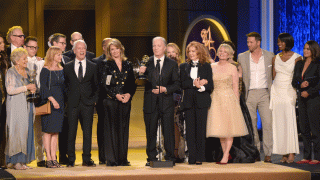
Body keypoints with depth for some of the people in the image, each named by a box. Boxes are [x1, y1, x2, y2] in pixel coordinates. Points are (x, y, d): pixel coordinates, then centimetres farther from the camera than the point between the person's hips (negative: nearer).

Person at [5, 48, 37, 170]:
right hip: (16, 106, -7)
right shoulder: (11, 72, -4)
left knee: (27, 131, 2)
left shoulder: (27, 72, 17)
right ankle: (16, 161, -6)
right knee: (17, 131, -9)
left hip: (27, 105, 7)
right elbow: (10, 90, -14)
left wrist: (33, 89, 3)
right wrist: (26, 88, -13)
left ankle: (23, 160, 5)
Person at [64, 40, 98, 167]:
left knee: (88, 132, 2)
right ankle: (71, 159, 7)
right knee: (71, 132, 0)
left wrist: (95, 99, 1)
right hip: (73, 104, 0)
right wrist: (67, 98, 0)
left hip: (87, 104, 1)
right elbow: (65, 85, 10)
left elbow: (96, 85, 11)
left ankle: (87, 159, 8)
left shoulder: (93, 66, 9)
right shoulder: (68, 67, 7)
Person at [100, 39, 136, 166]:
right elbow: (104, 84, -3)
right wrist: (116, 95, -13)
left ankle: (123, 159, 9)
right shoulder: (106, 65, 3)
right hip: (110, 101, -3)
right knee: (111, 129, -4)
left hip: (126, 100, 3)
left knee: (124, 129, 4)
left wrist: (129, 94, -6)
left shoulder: (128, 65, 13)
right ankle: (111, 159, -2)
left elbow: (133, 83, 12)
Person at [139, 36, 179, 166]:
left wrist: (165, 89, -11)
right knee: (150, 131, 5)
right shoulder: (146, 62, 7)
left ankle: (170, 158, 7)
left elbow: (176, 84, 5)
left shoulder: (172, 64, 7)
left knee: (168, 131, 0)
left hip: (166, 102, -1)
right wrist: (142, 72, -16)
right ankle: (151, 158, 14)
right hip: (150, 102, 1)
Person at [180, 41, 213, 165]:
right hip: (189, 101, 2)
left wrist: (201, 87, -17)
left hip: (202, 101, -2)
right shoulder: (184, 66, 13)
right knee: (190, 129, -2)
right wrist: (194, 83, -13)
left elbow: (210, 85, 2)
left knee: (201, 129, -4)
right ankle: (192, 157, 1)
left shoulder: (206, 66, 8)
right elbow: (182, 84, 1)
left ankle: (199, 158, 0)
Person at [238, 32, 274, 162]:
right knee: (251, 125, 3)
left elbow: (274, 75, 12)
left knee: (268, 123, -9)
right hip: (249, 94, 1)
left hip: (265, 93, -1)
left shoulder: (270, 56, 5)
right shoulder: (242, 57, 6)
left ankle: (268, 153, -5)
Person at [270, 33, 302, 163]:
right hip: (276, 92, 4)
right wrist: (270, 93, 9)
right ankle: (284, 153, 2)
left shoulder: (296, 58, -1)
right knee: (279, 122, -1)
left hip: (289, 92, -4)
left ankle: (291, 153, -10)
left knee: (289, 122, -12)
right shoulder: (275, 58, 12)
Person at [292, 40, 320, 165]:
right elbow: (294, 82, 14)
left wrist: (309, 92, -13)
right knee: (304, 128, 5)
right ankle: (306, 156, 9)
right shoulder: (299, 64, 13)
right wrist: (300, 85, -6)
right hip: (301, 99, 6)